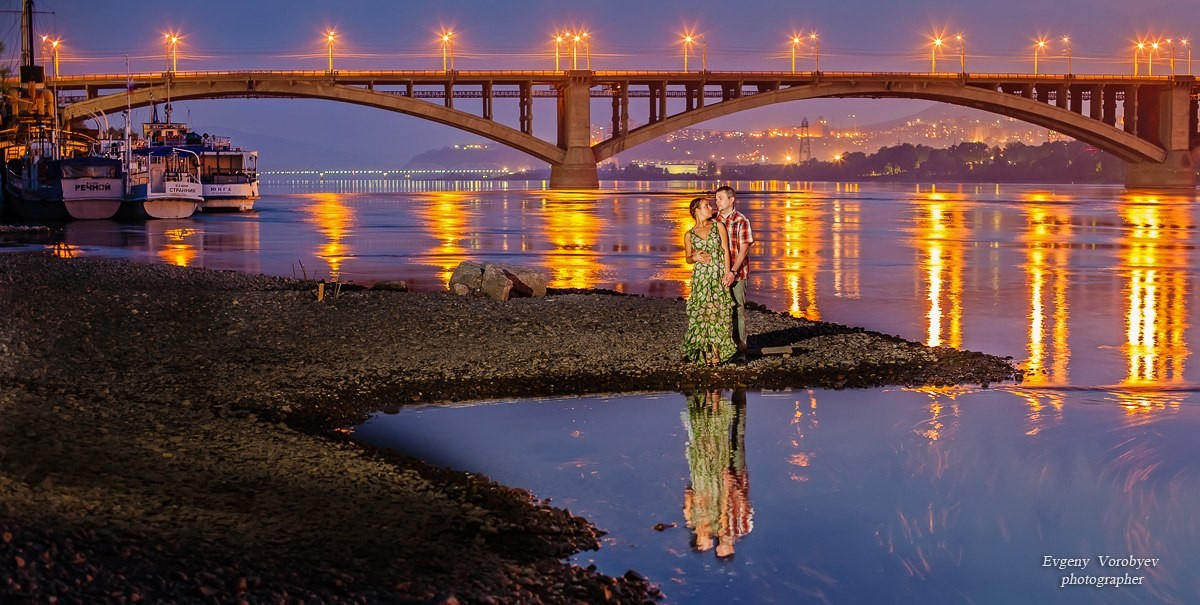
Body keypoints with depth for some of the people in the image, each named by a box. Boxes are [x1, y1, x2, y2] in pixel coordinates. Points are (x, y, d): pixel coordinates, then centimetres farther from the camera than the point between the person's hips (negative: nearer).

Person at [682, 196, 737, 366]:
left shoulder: (718, 226, 5)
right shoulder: (689, 235, 5)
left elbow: (725, 250, 0)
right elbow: (688, 257, 14)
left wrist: (727, 273, -8)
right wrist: (695, 258, -9)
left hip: (718, 275, 0)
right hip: (700, 276, 0)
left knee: (718, 312, -4)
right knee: (701, 313, -3)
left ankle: (717, 352, -1)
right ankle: (706, 352, 2)